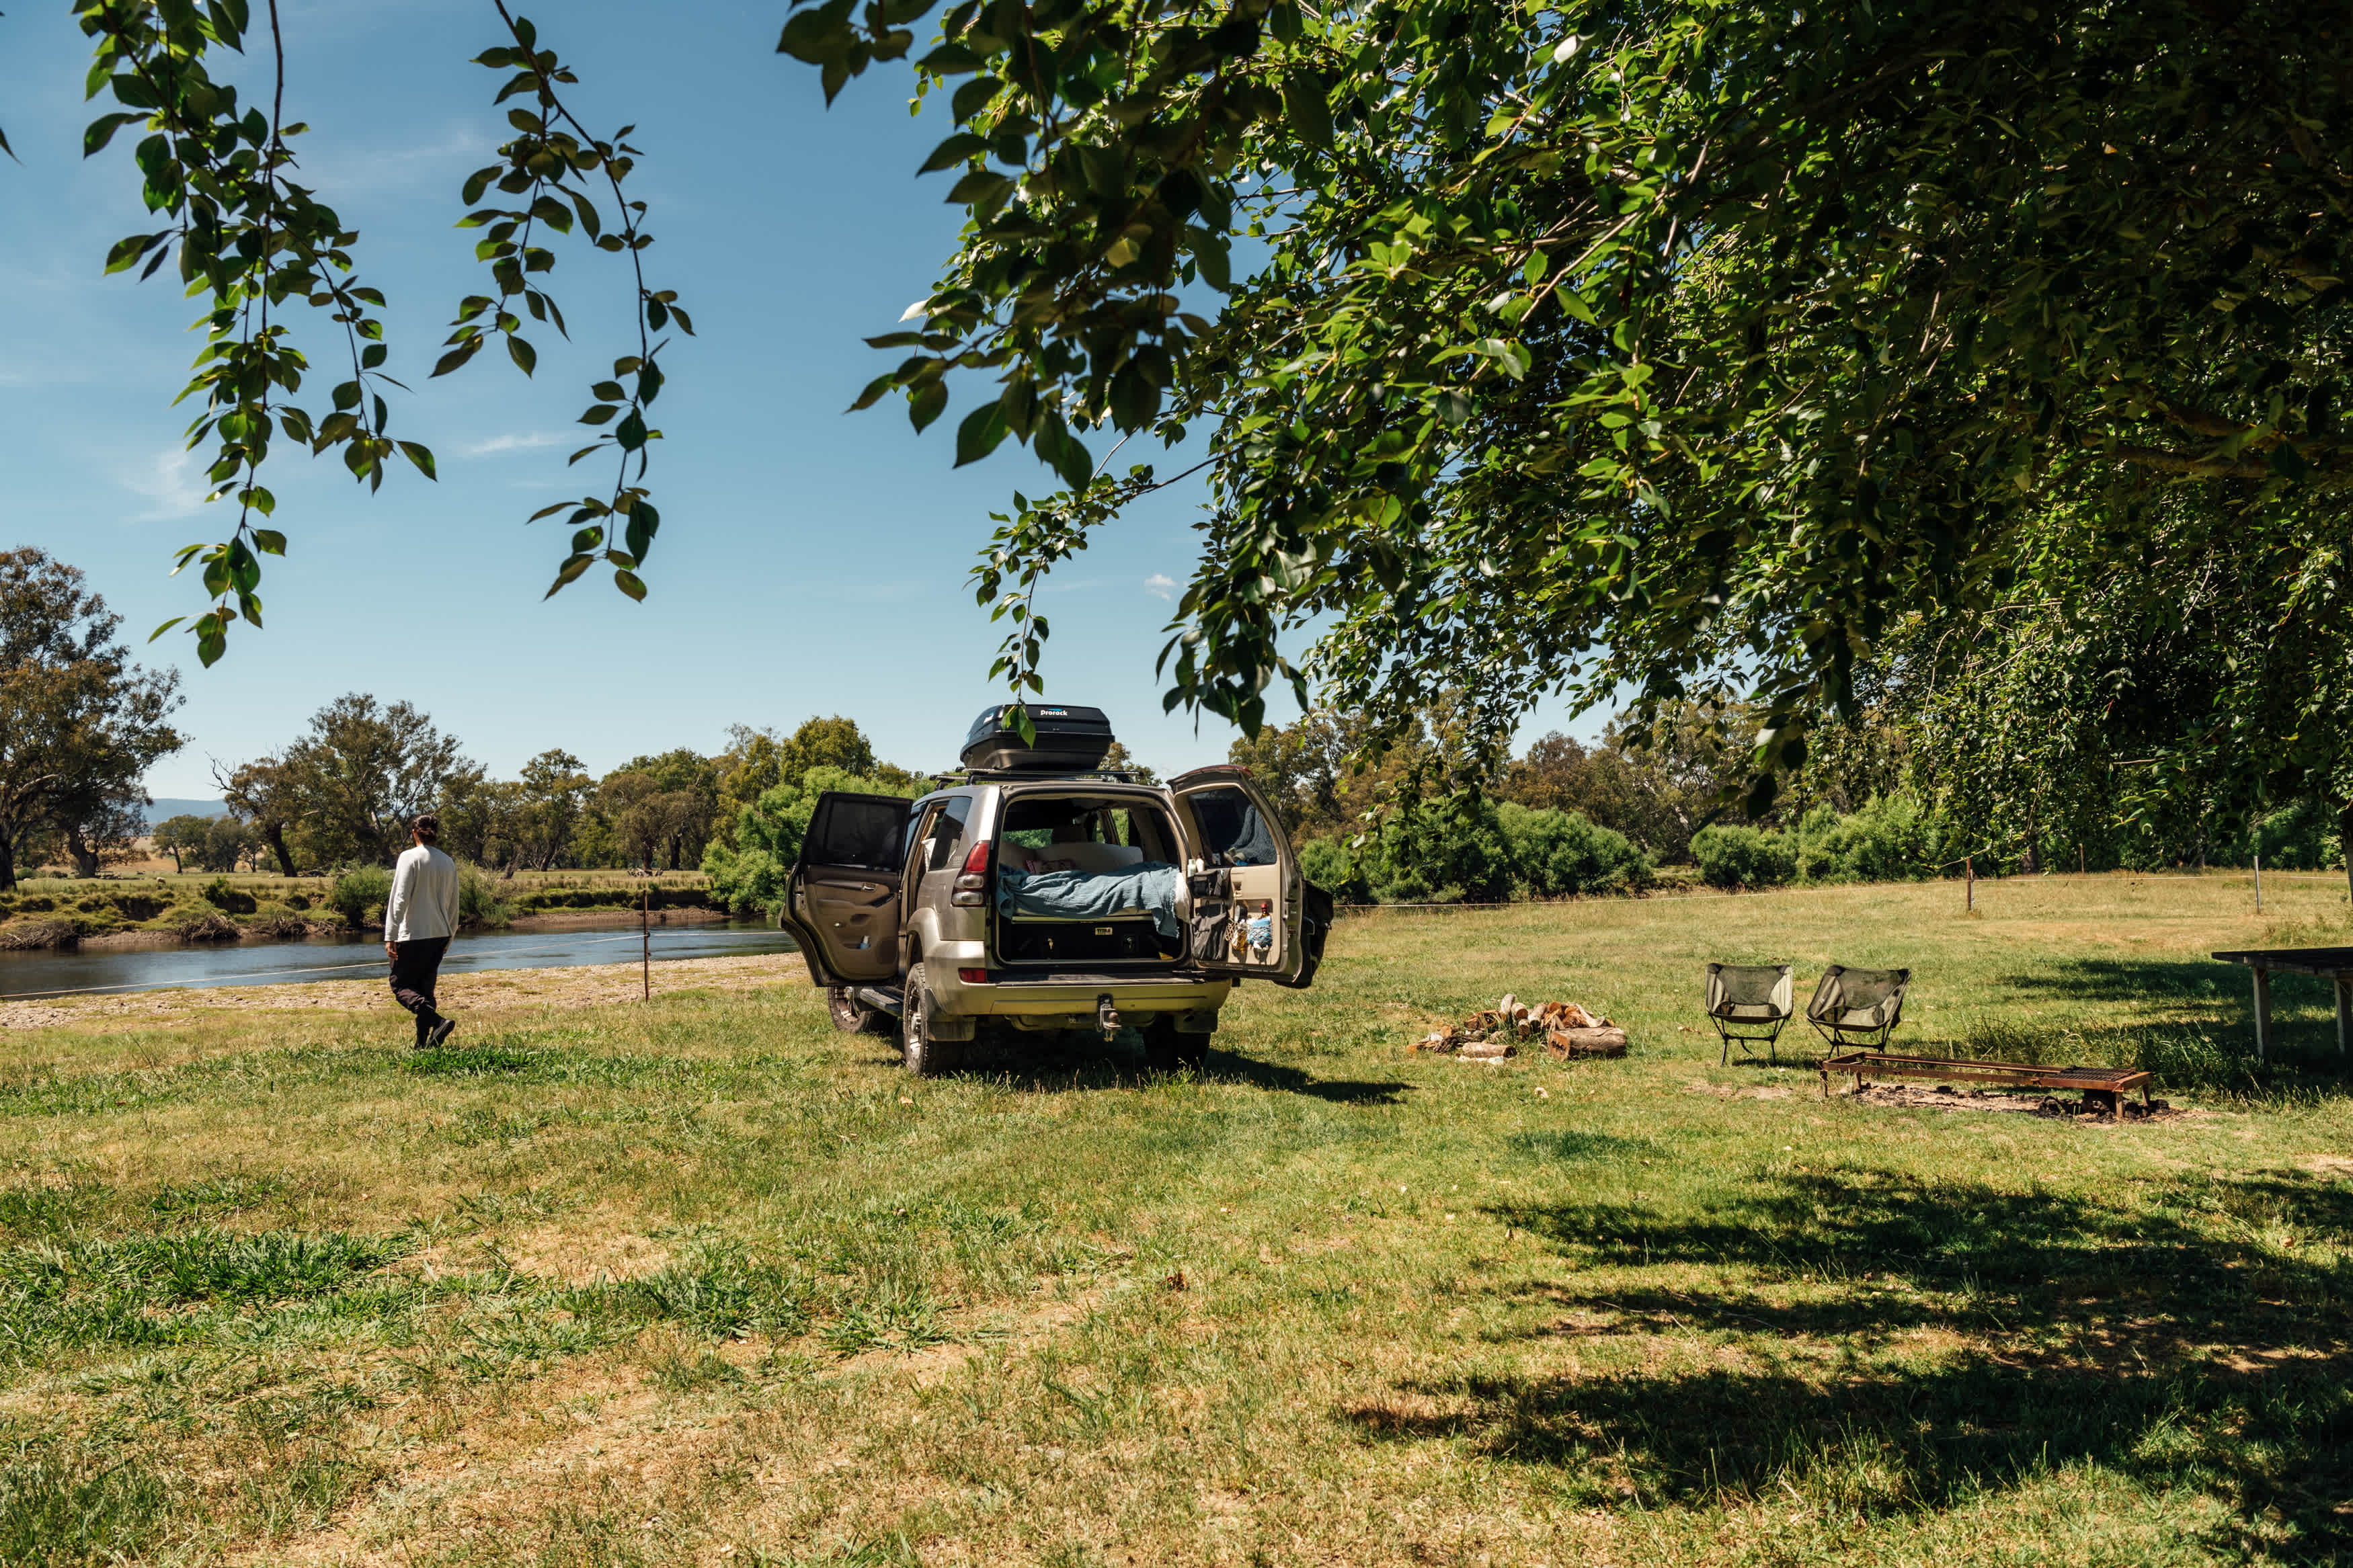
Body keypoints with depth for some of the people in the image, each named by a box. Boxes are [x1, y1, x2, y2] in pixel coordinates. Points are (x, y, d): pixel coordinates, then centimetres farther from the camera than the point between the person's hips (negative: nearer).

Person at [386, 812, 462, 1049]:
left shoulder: (409, 857, -8)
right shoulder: (448, 862, 9)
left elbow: (400, 899, -14)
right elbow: (454, 904, 16)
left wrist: (390, 936, -12)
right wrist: (449, 936, 26)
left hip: (414, 934, -6)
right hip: (440, 935, 6)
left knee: (401, 986, 1)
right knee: (425, 988, 13)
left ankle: (438, 1021, -21)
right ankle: (423, 1043, 8)